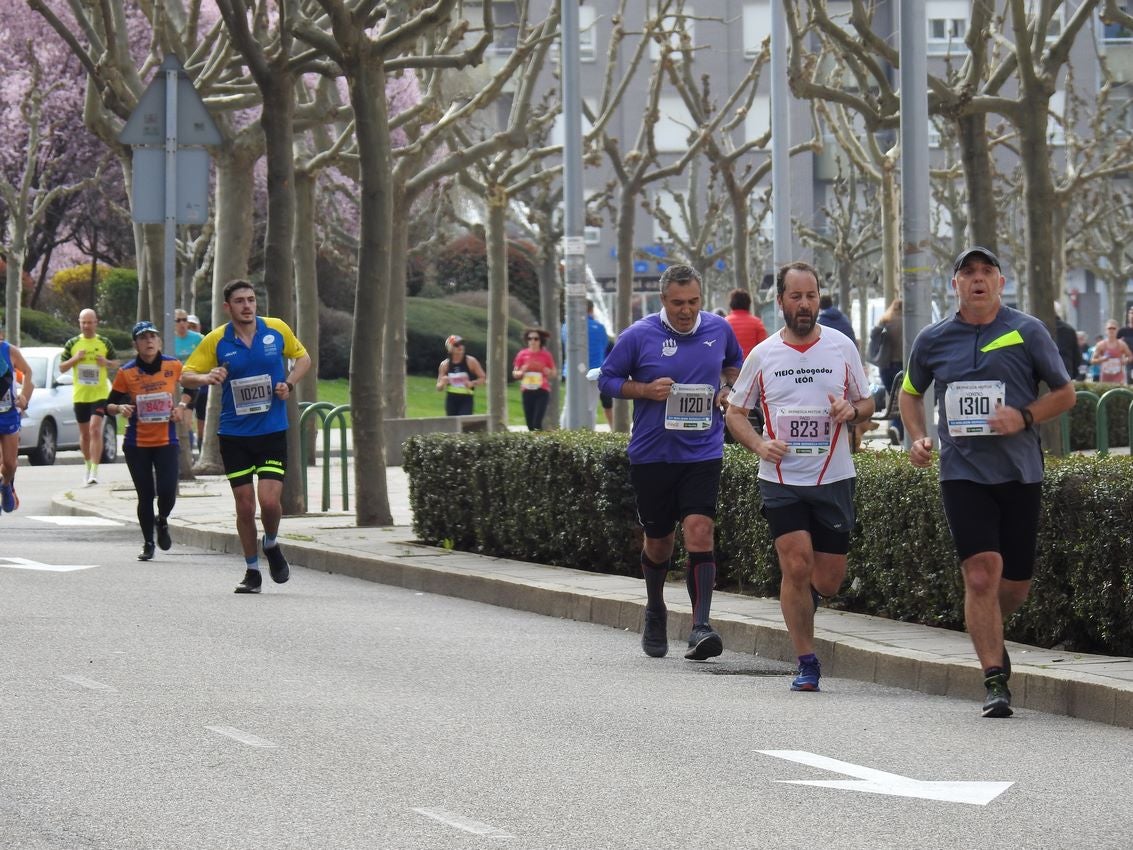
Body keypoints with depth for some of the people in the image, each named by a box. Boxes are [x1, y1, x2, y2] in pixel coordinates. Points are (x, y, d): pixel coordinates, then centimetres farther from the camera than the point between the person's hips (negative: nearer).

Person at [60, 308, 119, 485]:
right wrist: (74, 359, -11)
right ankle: (88, 466, 32)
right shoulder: (72, 344, 5)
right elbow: (61, 367, 7)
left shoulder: (105, 343, 2)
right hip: (79, 395, 3)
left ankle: (94, 471, -21)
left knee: (95, 429, -17)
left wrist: (107, 362, -11)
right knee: (84, 433, 12)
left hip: (100, 394, -3)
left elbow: (116, 363, 12)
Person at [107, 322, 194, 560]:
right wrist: (120, 408, -21)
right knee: (145, 495, 1)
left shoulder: (174, 366, -2)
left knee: (167, 491, -10)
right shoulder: (126, 372, -6)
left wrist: (182, 405, 1)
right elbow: (109, 405, 0)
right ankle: (148, 543, 18)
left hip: (166, 441, 0)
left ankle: (162, 521, 24)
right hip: (137, 444, 0)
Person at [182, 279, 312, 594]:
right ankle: (252, 571, 18)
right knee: (244, 505, 2)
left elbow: (302, 357, 15)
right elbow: (186, 375, 1)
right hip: (234, 435, 1)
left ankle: (271, 545, 19)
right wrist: (206, 378, -21)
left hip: (273, 431, 0)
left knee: (270, 500, -13)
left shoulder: (277, 329, -1)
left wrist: (289, 384, -4)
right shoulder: (216, 340, -3)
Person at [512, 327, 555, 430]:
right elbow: (514, 373, 12)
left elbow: (553, 373, 12)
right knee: (530, 424, 2)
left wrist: (547, 371, -10)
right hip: (527, 391, 2)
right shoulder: (522, 354, 6)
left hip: (542, 391, -2)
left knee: (537, 423, -16)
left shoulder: (546, 355, 3)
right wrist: (521, 372, -10)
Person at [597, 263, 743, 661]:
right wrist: (646, 390, -13)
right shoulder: (639, 335, -6)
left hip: (702, 453, 0)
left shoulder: (718, 329, 3)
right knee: (658, 542, 10)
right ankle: (655, 612, 38)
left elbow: (735, 362, 23)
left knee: (699, 532, -17)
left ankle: (700, 627, -21)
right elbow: (607, 378, 3)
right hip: (652, 454, 0)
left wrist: (726, 387, 3)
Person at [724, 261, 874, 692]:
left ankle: (803, 594, 39)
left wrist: (852, 411, -11)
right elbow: (735, 412, 10)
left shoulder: (842, 348, 4)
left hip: (833, 479, 1)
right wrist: (759, 445, -9)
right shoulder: (762, 356, 3)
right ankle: (806, 663, -2)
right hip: (781, 480, -1)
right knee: (796, 566, -13)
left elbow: (867, 402, 13)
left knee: (828, 580, 2)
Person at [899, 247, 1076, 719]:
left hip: (1020, 472, 0)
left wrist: (1024, 417, -10)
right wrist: (918, 437, 6)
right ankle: (996, 683, -12)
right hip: (962, 472, 0)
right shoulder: (933, 340, 7)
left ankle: (987, 633, 41)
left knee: (1016, 584, 7)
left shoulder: (1027, 332, 1)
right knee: (982, 571, -16)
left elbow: (1065, 393, 7)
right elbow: (911, 392, 24)